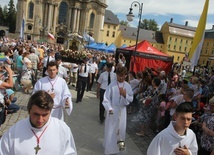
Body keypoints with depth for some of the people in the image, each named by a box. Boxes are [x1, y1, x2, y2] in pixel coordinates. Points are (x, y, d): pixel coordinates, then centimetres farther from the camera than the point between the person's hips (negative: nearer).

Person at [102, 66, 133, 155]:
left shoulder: (128, 86, -2)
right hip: (113, 109, -3)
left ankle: (118, 143, 41)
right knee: (111, 129, 4)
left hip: (122, 110, 3)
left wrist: (125, 95, -17)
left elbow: (131, 99, 1)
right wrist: (109, 109, -19)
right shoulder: (112, 85, -11)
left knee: (121, 128, 16)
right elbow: (106, 98, -10)